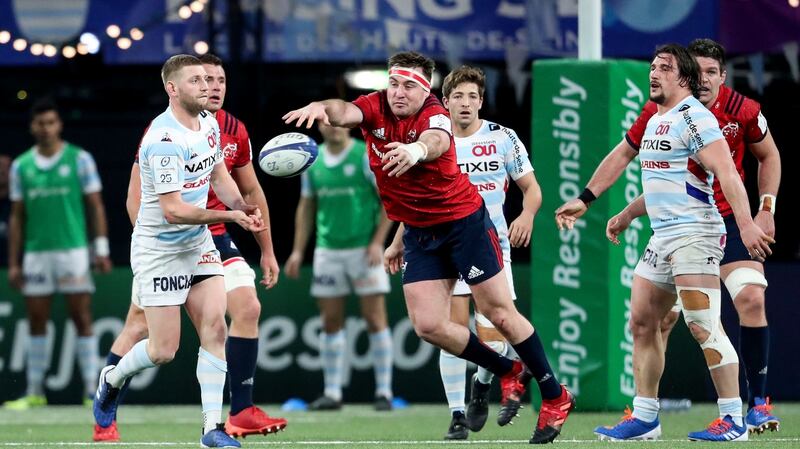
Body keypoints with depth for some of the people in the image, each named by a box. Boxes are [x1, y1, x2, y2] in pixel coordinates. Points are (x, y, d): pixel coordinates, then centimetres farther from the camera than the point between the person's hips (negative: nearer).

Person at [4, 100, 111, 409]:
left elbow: (95, 206, 1)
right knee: (36, 322, 3)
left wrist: (101, 249, -7)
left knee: (82, 319, -4)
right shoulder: (21, 166, 9)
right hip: (36, 254, 3)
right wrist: (13, 263, 8)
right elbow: (17, 217, 12)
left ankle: (91, 390, -3)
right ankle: (34, 392, 8)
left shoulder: (79, 159, 1)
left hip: (74, 251, -3)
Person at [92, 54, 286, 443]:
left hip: (214, 237, 5)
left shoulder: (234, 132, 2)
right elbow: (137, 194, -14)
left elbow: (250, 192, 13)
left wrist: (267, 250, 13)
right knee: (141, 325, -8)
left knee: (248, 309, -9)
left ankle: (241, 413, -3)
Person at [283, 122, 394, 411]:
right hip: (327, 251, 4)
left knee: (375, 319, -4)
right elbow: (306, 206, 15)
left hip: (364, 249, -4)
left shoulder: (366, 156, -5)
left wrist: (378, 242, -13)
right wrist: (298, 251, 9)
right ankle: (332, 393, 8)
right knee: (331, 322, 3)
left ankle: (384, 392, 0)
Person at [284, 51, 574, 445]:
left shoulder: (434, 115, -22)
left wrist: (417, 150, -69)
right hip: (417, 233, 5)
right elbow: (345, 112, -26)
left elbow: (436, 141, -46)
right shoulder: (375, 109, -6)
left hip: (464, 222, -5)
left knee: (499, 313, -2)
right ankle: (508, 373, 20)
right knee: (428, 326, -3)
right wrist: (321, 107, -49)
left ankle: (555, 397, 14)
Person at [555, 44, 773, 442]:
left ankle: (733, 420, -14)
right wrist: (584, 200, 35)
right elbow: (621, 156, 32)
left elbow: (726, 172, -21)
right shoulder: (654, 118, 16)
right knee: (642, 323, 9)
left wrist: (746, 223, -32)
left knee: (703, 326, -15)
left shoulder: (694, 117, -12)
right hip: (661, 237, 10)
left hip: (694, 234, -10)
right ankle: (644, 418, 16)